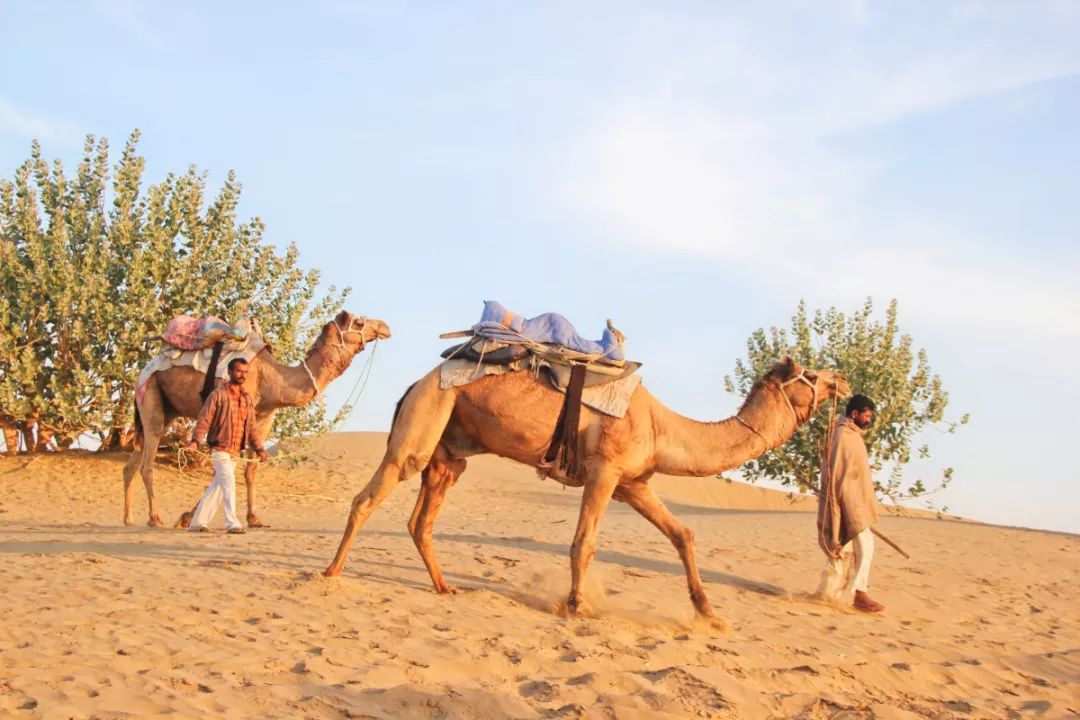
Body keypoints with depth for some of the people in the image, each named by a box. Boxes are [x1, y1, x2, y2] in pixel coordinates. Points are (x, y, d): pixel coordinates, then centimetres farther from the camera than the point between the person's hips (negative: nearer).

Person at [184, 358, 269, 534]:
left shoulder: (247, 399, 13)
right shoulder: (218, 395, -5)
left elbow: (251, 428, 17)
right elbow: (204, 419, -11)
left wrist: (259, 448, 8)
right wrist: (195, 441, -25)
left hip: (236, 452, 7)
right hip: (220, 448, -7)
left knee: (217, 488, 11)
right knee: (229, 482, -18)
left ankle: (198, 522, 21)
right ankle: (232, 524, -18)